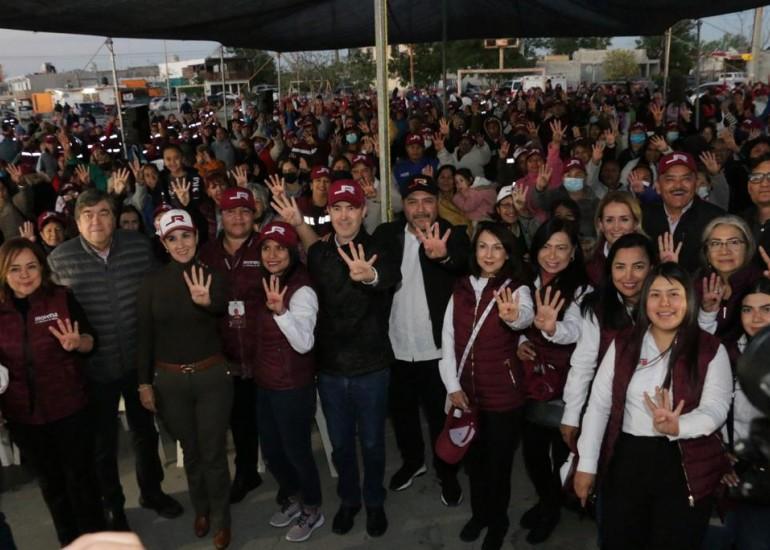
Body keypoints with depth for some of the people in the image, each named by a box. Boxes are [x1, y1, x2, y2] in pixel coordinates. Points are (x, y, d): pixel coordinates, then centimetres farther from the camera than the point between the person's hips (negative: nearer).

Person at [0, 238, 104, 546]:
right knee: (50, 483, 21)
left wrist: (77, 342, -25)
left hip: (69, 409, -3)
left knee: (80, 477, 12)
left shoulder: (63, 298, -11)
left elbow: (91, 341, -3)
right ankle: (69, 541, 42)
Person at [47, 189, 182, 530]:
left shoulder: (140, 246, -7)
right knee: (103, 442, 16)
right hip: (94, 367, -1)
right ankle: (113, 506, 38)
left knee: (145, 431, 20)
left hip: (139, 361, 2)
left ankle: (151, 492, 44)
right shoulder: (59, 259, -10)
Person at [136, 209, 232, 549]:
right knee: (190, 451, 17)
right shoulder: (152, 283, -3)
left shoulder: (212, 276, -5)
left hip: (212, 376, -1)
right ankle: (201, 509, 40)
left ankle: (221, 519, 26)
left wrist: (207, 302, -43)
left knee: (213, 453, 5)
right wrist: (144, 383, 1)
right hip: (170, 380, 2)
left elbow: (224, 314, -21)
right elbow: (144, 336, 1)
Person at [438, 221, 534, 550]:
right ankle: (479, 513, 45)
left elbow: (526, 315, -35)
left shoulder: (517, 288, -11)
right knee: (473, 459, 20)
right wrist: (452, 386, -6)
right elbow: (448, 341, 3)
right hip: (466, 394, 4)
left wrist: (513, 317, -58)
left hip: (503, 396, -3)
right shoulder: (461, 289, 1)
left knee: (498, 463, 11)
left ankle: (497, 523, 36)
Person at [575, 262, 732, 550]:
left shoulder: (711, 351, -2)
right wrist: (586, 464, -2)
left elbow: (715, 408, -12)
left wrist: (677, 427, -34)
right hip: (626, 462, 2)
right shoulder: (623, 345, 3)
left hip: (685, 468, -2)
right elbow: (598, 405, 2)